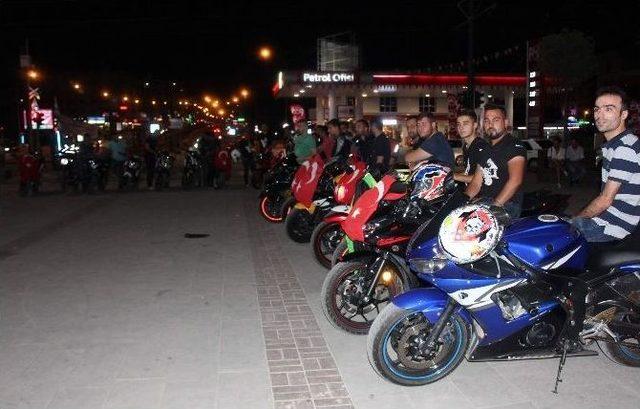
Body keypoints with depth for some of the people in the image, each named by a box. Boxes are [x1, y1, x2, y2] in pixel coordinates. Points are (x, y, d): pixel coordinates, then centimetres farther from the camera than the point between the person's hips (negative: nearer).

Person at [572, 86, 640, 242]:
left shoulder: (625, 148, -21)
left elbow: (605, 200, -21)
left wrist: (576, 218, -10)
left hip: (613, 227, -10)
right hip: (607, 216, 10)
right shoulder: (612, 144, 13)